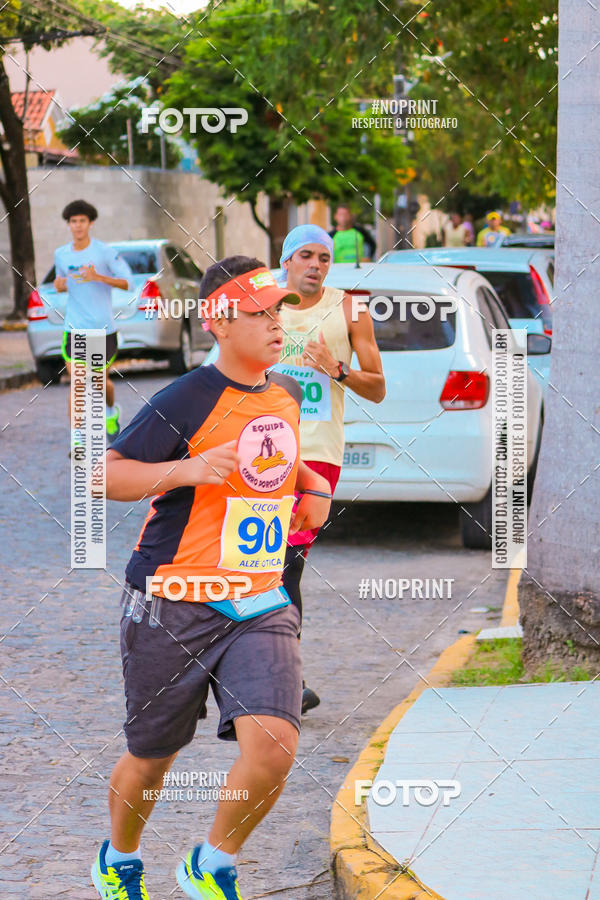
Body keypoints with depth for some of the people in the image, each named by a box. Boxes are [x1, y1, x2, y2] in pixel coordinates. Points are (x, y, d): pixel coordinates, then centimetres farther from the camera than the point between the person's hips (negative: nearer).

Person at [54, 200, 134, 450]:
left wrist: (98, 277, -27)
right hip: (74, 328, 1)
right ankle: (76, 438, -8)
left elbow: (129, 283, -12)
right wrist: (59, 285, -2)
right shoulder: (61, 254, 5)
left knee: (101, 382, 14)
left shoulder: (105, 252, -7)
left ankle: (111, 411, 47)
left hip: (103, 327, -1)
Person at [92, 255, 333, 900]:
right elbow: (105, 475, -12)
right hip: (173, 605, -4)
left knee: (273, 751, -15)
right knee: (150, 761, 11)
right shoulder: (187, 399, -12)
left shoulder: (287, 394, 9)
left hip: (260, 605, 5)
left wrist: (311, 485, 13)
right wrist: (185, 469, -26)